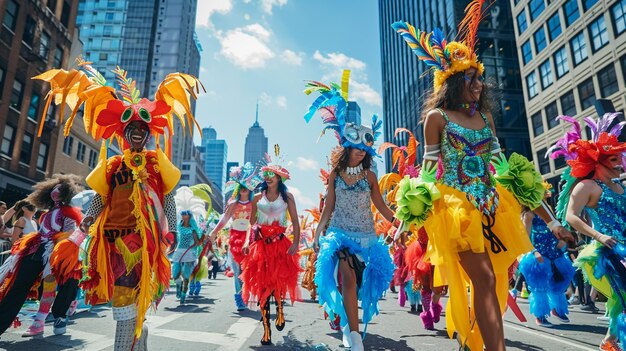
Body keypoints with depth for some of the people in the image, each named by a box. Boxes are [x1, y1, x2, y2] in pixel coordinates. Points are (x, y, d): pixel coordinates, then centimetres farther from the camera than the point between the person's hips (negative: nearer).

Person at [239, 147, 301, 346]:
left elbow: (295, 222, 0)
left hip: (280, 244, -2)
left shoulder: (287, 197, 4)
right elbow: (251, 223, 9)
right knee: (261, 284, -1)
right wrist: (247, 242, -4)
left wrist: (296, 243, -11)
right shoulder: (258, 198, 9)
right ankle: (266, 329, 8)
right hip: (260, 245, 2)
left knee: (279, 280, -8)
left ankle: (279, 310, 26)